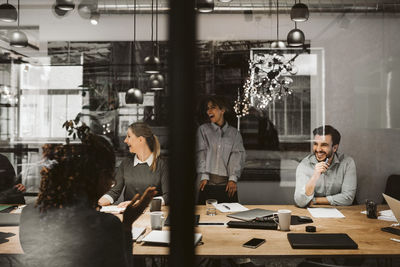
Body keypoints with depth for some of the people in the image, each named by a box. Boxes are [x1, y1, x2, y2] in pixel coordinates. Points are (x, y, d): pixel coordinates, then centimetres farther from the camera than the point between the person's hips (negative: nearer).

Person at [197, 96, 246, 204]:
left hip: (227, 185, 1)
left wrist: (233, 179, -13)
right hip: (208, 184, 0)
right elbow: (201, 153, 1)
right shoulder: (203, 129, 10)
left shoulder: (234, 133, 11)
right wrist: (204, 176, -11)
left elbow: (237, 155, 0)